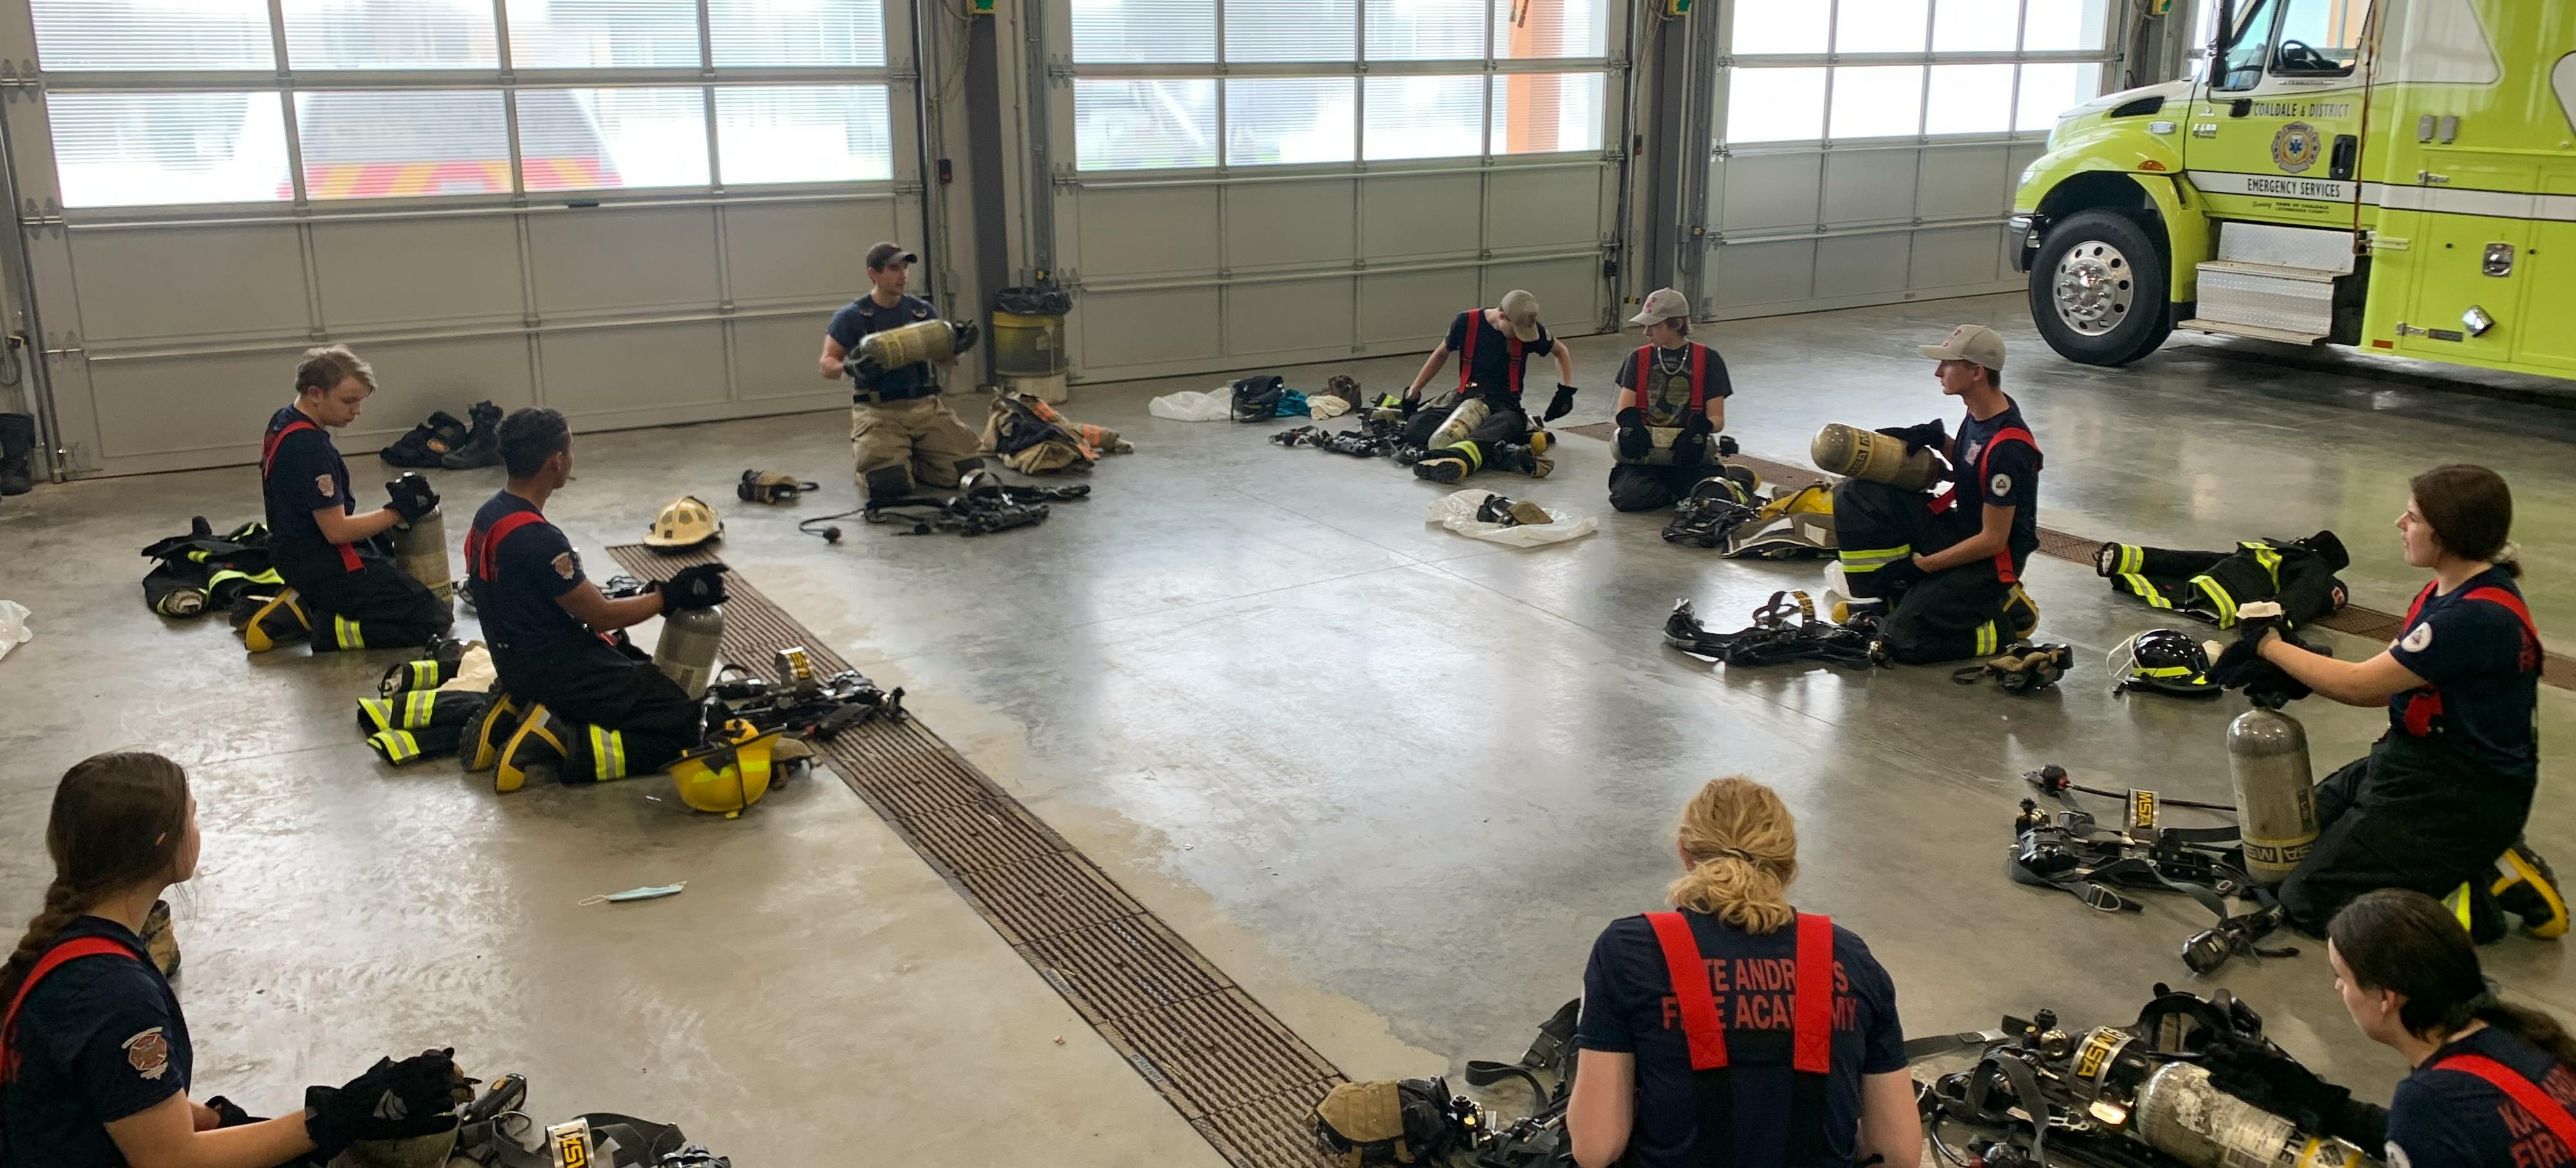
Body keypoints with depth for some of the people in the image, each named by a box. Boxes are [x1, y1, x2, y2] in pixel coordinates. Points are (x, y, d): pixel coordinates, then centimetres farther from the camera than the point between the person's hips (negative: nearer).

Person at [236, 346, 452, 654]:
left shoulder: (282, 421, 7)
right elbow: (336, 530, -23)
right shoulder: (310, 448, -24)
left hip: (294, 553, 10)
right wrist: (398, 512, -14)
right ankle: (331, 629, -14)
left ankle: (303, 605, 13)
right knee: (435, 619, -10)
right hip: (325, 565, -10)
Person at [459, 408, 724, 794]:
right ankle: (555, 743, -14)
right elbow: (601, 617, -16)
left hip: (517, 657, 10)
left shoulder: (490, 516, 3)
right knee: (683, 724, -7)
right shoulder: (539, 540, -26)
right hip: (554, 666, -10)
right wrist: (670, 596, -5)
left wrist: (639, 596, 9)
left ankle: (515, 712, 13)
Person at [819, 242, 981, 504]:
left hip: (925, 404, 3)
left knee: (964, 468, -16)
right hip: (878, 409, -3)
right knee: (888, 482, -25)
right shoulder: (852, 316, -1)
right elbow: (827, 364, -2)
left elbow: (944, 363, 17)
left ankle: (909, 461, 15)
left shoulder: (922, 310, 10)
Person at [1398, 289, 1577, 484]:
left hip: (1506, 404, -2)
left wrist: (1566, 390, 4)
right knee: (1414, 429, -28)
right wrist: (1414, 391, 12)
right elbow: (1442, 354, 15)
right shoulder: (1466, 322, -4)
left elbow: (1561, 351, 16)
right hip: (1466, 398, 2)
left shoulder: (1529, 328, -3)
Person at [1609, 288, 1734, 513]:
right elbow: (1625, 410, 3)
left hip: (1687, 452, -1)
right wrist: (1631, 425, -22)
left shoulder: (1708, 359, 4)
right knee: (1625, 497, -28)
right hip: (1645, 452, 1)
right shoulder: (1639, 359, 11)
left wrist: (1700, 428, -24)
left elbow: (1718, 419, 0)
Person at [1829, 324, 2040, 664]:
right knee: (1855, 496, -6)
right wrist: (1935, 439, 1)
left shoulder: (2007, 448, -27)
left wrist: (1919, 565, -20)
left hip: (1993, 558, -9)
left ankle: (2010, 613, 1)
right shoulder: (1980, 410, -2)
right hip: (1959, 529, 9)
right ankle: (1883, 602, 2)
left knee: (1905, 640, -19)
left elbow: (1993, 540, -23)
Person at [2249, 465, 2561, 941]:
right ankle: (2478, 860, 15)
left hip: (2462, 798, -10)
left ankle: (2479, 891, -2)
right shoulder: (2449, 592, 4)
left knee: (2309, 901, -10)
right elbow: (2387, 685, 6)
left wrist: (2269, 644, -11)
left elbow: (2362, 685, -23)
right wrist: (2294, 677, -8)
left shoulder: (2479, 616, -27)